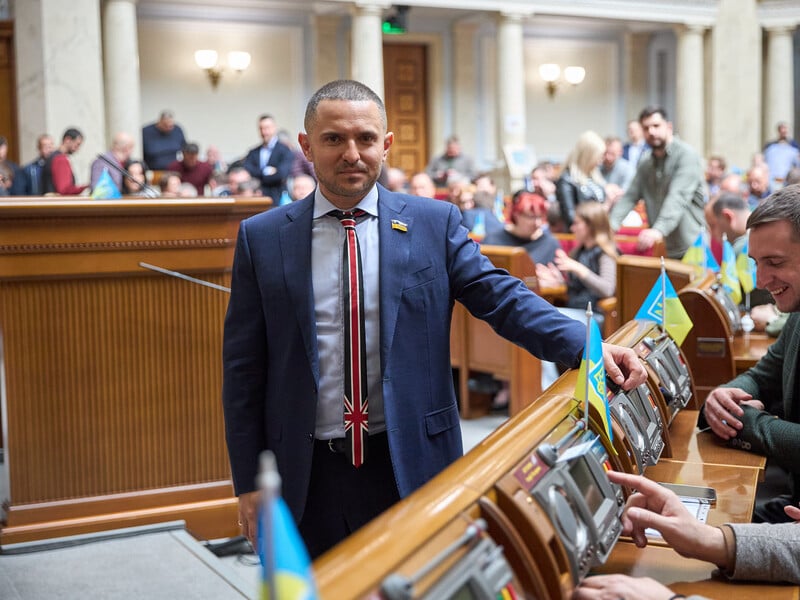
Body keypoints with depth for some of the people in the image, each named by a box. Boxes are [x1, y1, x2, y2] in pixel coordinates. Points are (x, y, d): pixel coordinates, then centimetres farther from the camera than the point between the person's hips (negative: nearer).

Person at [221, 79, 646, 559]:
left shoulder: (433, 223, 0)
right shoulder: (262, 238, 0)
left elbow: (502, 298, -8)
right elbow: (244, 369, 2)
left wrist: (588, 346, -25)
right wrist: (249, 482, 1)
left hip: (412, 464, 0)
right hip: (307, 476, 1)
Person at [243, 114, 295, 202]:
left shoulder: (285, 151, -1)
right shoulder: (253, 153, 14)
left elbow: (281, 174, -14)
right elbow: (246, 172, 0)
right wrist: (265, 171, -13)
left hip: (276, 201, -4)